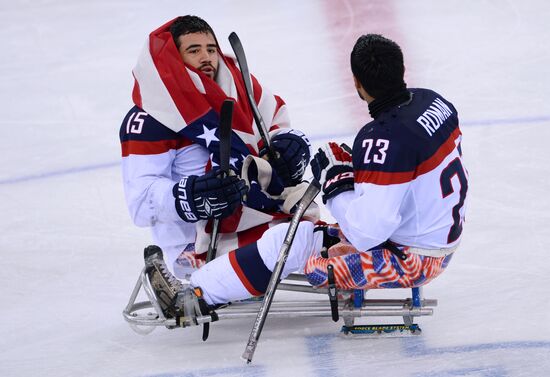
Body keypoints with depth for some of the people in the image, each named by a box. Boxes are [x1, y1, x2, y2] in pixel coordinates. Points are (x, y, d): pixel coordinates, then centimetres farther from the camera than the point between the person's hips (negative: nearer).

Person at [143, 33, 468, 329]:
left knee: (292, 242, -8)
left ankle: (193, 297, -2)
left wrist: (335, 180, -15)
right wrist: (355, 164, 8)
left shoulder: (385, 138, -29)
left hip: (409, 259, -9)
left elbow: (368, 228, -28)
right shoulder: (432, 101, -1)